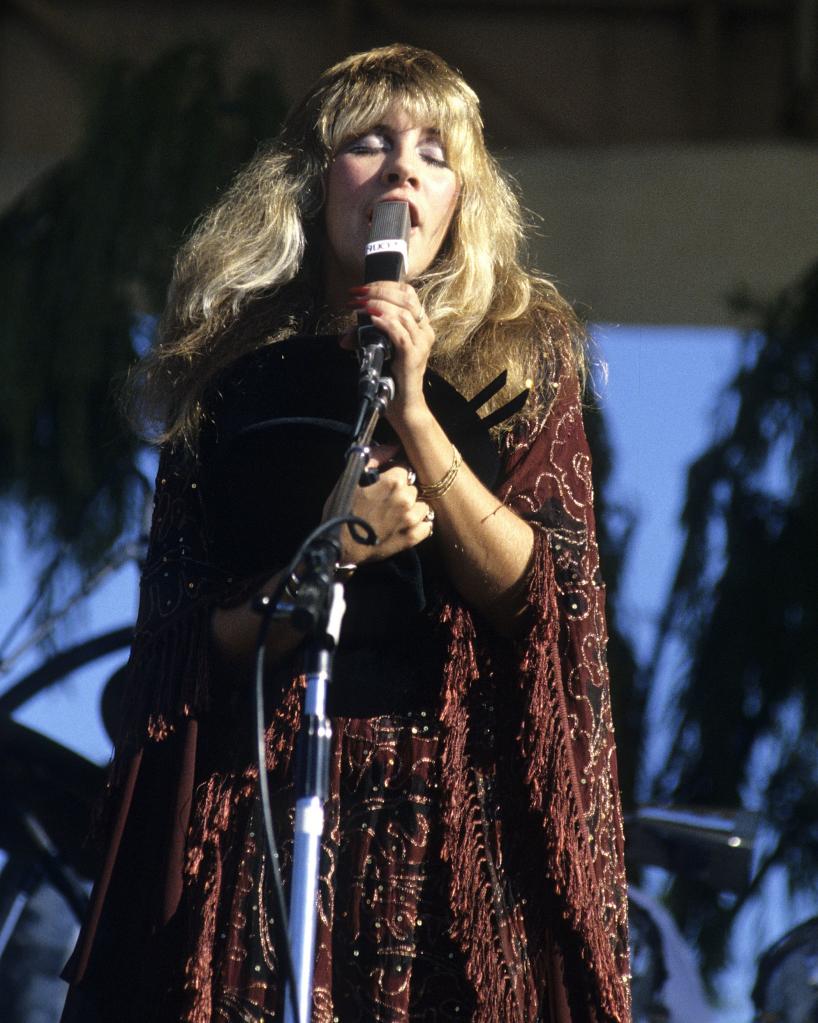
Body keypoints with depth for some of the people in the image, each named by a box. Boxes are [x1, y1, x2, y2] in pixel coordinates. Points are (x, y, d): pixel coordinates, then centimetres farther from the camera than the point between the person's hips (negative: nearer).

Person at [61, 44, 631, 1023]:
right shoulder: (237, 371, 8)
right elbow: (190, 637, 4)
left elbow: (540, 595, -3)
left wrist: (413, 411, -11)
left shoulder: (522, 355, 8)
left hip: (464, 799, 0)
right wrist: (331, 555, -13)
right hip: (260, 804, 0)